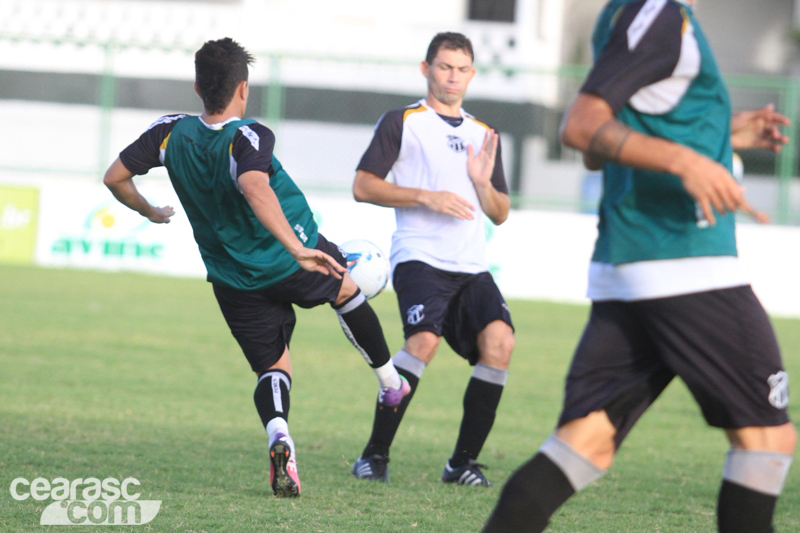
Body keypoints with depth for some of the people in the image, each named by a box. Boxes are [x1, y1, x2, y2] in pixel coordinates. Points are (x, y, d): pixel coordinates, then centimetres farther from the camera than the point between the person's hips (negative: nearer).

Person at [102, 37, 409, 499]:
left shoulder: (172, 133, -8)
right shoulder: (247, 138, -24)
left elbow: (115, 177, 1)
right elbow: (254, 188, -44)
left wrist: (149, 211, 21)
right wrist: (299, 249, -47)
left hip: (236, 283, 3)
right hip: (296, 266, -3)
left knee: (273, 368, 12)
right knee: (346, 289, 30)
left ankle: (277, 434, -21)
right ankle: (391, 383, 46)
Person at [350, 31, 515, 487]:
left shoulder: (485, 136, 24)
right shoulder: (401, 123, 8)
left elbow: (501, 214, 24)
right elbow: (363, 186, 0)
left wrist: (482, 184, 2)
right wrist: (427, 197, -10)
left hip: (472, 266, 5)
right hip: (419, 258, -5)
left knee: (499, 341, -18)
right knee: (425, 340, -28)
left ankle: (464, 462, -6)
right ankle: (375, 455, -15)